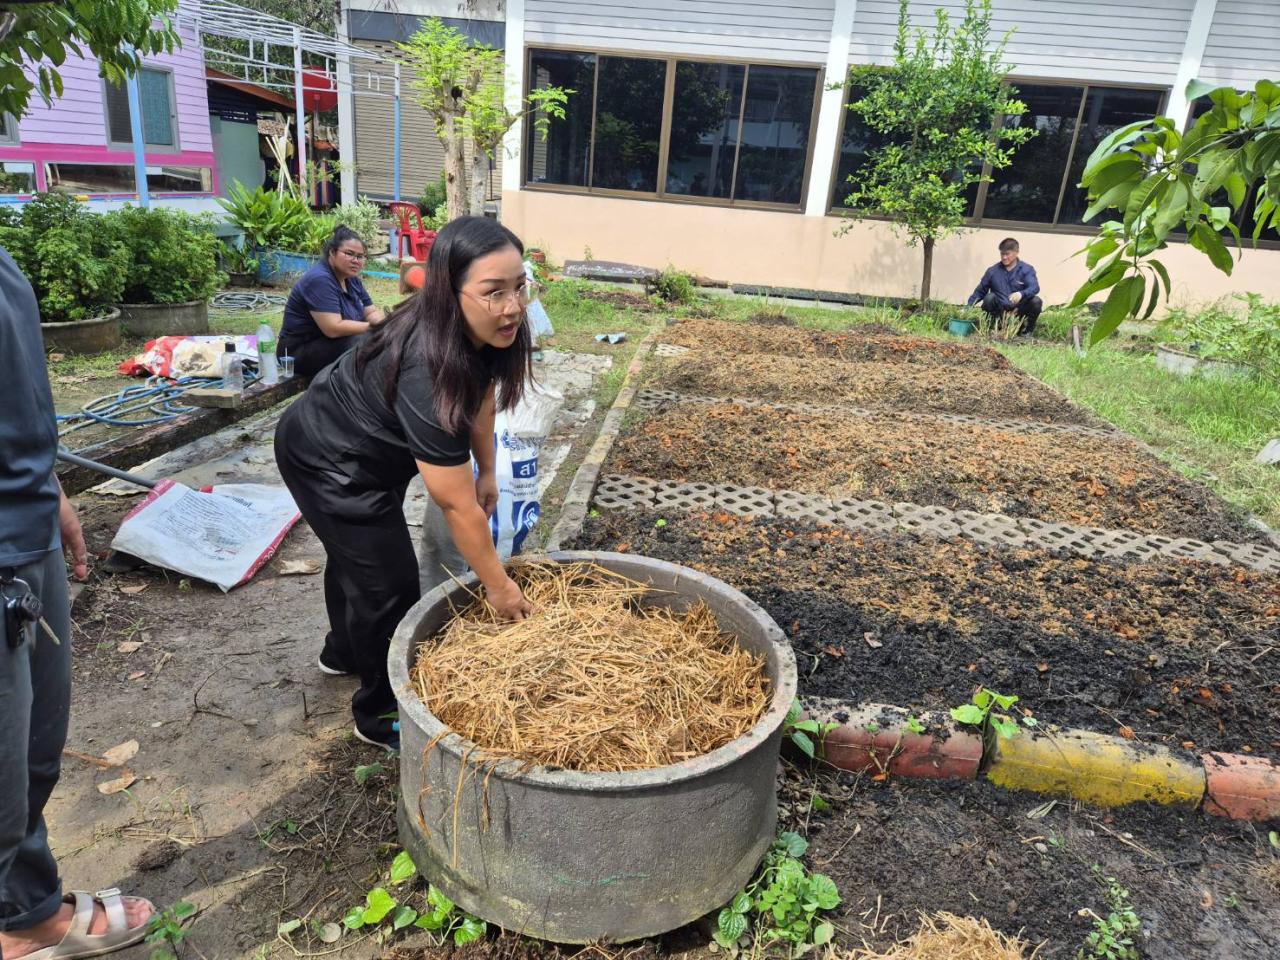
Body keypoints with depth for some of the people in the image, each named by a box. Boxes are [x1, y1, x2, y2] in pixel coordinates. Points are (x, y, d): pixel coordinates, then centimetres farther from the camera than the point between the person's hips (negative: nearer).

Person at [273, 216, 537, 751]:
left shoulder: (481, 332, -18)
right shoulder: (426, 372, -40)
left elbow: (481, 393, 3)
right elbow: (457, 505, -34)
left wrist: (487, 472, 5)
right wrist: (497, 584, -24)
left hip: (351, 444, 9)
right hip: (330, 465, -9)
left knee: (354, 555, 28)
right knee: (388, 584, -3)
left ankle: (343, 653, 55)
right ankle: (381, 717, 20)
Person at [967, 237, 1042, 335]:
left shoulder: (1027, 269, 0)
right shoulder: (992, 271, 5)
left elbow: (1034, 287, -18)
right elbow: (979, 291, 8)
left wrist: (1021, 294, -41)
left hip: (1019, 312, 0)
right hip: (1000, 313, 0)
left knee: (1036, 302, -26)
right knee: (990, 297, -26)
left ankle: (1028, 330, 1)